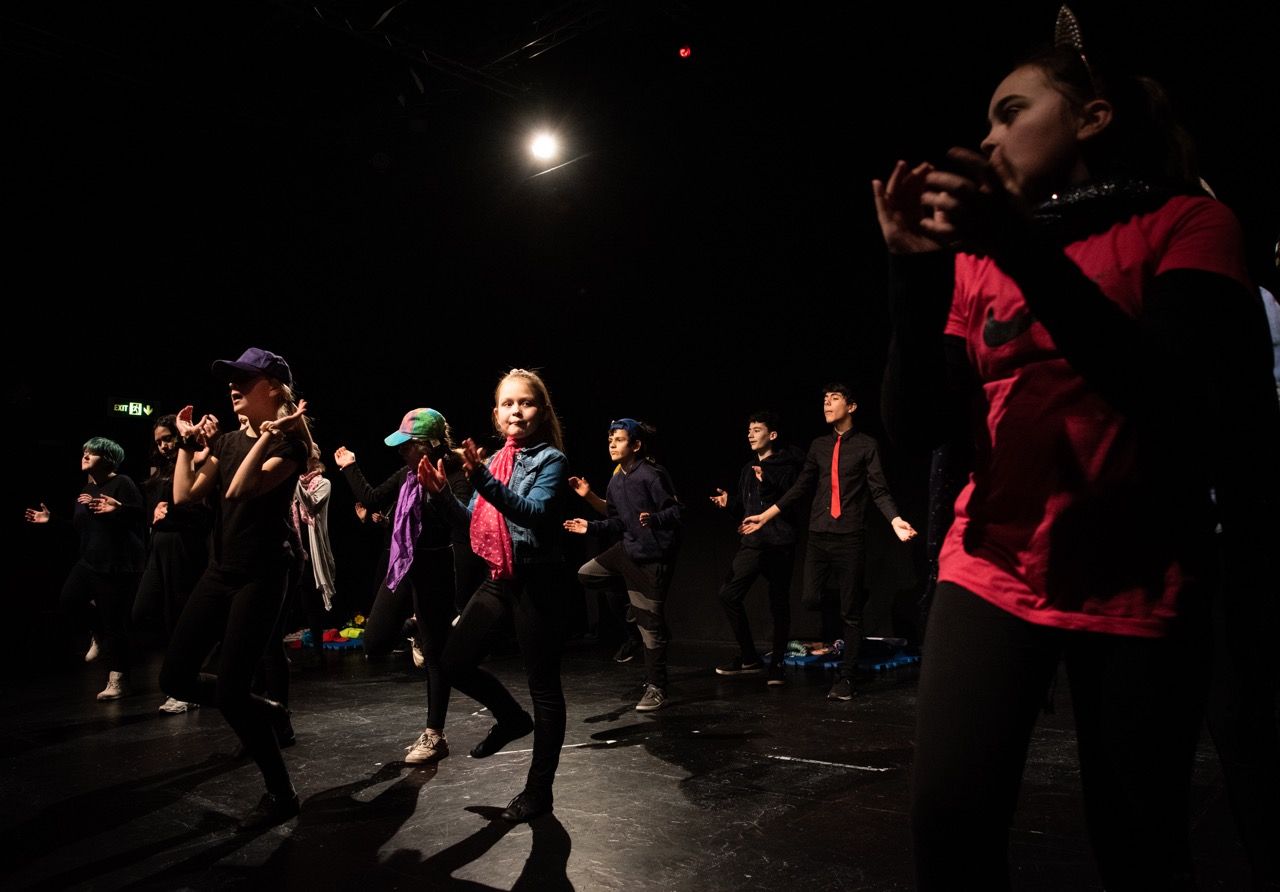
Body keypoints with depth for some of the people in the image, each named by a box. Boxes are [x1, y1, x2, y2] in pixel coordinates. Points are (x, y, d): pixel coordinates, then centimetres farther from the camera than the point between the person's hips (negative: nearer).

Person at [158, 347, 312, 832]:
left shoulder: (288, 444, -10)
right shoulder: (227, 443, 11)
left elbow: (241, 489, -25)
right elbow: (184, 496, 3)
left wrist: (269, 435, -24)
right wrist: (187, 443, 3)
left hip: (260, 577, -8)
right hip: (219, 572, 8)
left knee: (229, 691, -9)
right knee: (175, 677, 8)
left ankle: (281, 794, 9)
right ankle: (267, 712, 27)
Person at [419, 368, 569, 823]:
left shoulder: (551, 460, -9)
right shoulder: (494, 462, 10)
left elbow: (535, 513, -27)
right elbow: (472, 523, 13)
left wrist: (482, 480, -36)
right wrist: (441, 494, -3)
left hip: (537, 580, -7)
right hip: (498, 579, 7)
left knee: (543, 684, 2)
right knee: (455, 663, 9)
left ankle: (539, 790, 15)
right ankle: (512, 718, 34)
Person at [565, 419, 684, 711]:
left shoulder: (652, 474, -17)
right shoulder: (616, 481, 9)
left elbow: (678, 512, -20)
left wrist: (654, 519, -37)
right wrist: (591, 526, 11)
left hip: (653, 556, -8)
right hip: (628, 549, 8)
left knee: (650, 626, -3)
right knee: (586, 575, 15)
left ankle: (656, 689, 11)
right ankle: (639, 597, 19)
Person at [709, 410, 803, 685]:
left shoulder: (786, 466, -5)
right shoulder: (748, 469, 17)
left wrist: (768, 483, -28)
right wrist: (729, 502, 3)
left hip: (779, 545, -6)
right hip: (751, 542, 6)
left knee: (779, 604, 1)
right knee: (729, 594, -1)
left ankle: (777, 663, 17)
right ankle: (748, 657, 12)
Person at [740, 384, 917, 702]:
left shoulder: (867, 445, 1)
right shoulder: (818, 446, 14)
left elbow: (879, 490, -4)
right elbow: (800, 488, 16)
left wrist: (896, 521, -21)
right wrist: (764, 516, 13)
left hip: (849, 536, -4)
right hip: (818, 535, 4)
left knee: (850, 612, 1)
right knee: (811, 600, -1)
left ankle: (846, 678, 11)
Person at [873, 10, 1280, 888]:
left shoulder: (1187, 223, -1)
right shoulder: (979, 258, 8)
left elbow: (1181, 405, -18)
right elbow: (915, 419, -1)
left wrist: (1025, 249, -24)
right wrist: (916, 269, -13)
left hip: (1134, 588, -2)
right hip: (992, 572, 2)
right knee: (948, 818, -10)